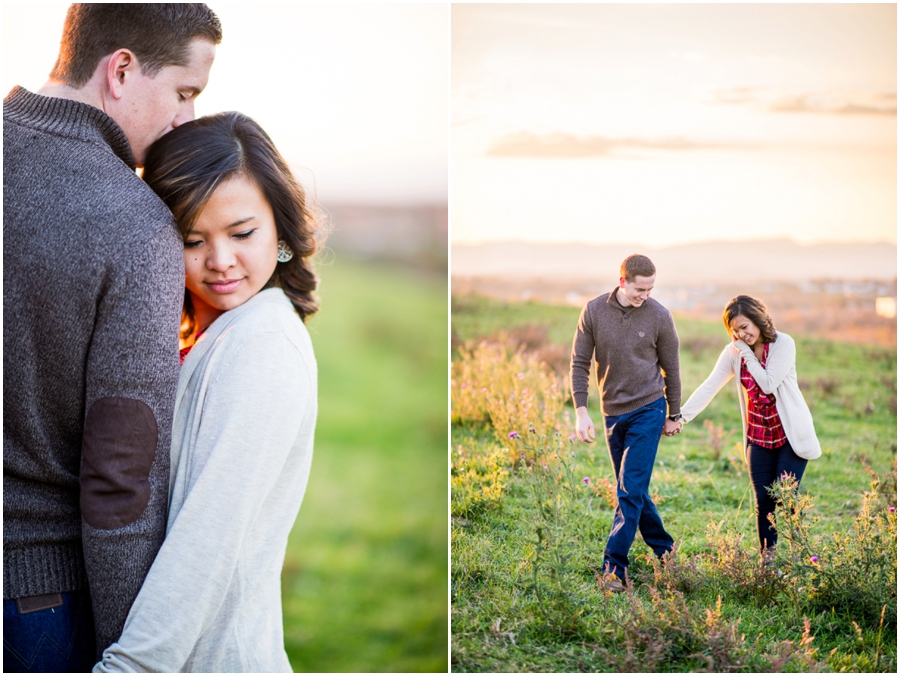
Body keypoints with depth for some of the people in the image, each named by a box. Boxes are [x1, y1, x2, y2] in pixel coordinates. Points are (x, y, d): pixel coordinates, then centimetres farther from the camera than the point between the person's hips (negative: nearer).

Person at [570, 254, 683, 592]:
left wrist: (674, 415, 9)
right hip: (613, 412, 3)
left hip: (648, 411, -3)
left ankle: (615, 566, -7)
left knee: (631, 491, -9)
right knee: (631, 490, 12)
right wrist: (581, 411, -8)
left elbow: (670, 367, 3)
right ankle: (664, 549, 28)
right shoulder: (594, 311, -5)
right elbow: (580, 363, 0)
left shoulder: (659, 316, -8)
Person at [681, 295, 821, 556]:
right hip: (759, 437, 4)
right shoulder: (733, 352, 0)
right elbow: (709, 386, -4)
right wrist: (681, 416, -12)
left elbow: (768, 384, -18)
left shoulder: (783, 344, -11)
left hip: (790, 434, -4)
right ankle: (767, 561, 10)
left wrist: (748, 355, -14)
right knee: (763, 501, 2)